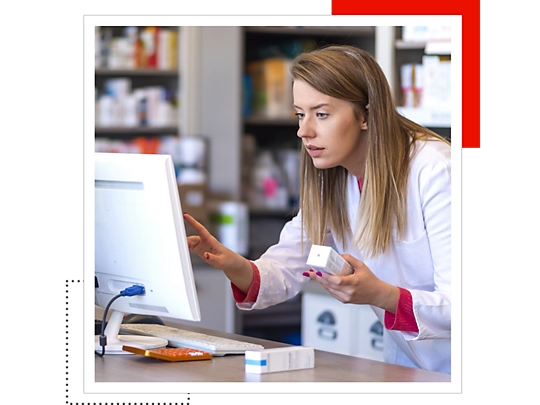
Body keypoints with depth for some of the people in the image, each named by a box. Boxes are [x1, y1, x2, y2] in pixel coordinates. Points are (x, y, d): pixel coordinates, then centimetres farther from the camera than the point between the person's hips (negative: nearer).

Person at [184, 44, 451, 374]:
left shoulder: (434, 172, -19)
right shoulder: (330, 184, 4)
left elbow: (455, 306, -23)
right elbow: (283, 271, 1)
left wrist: (379, 295, -40)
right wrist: (235, 267, -21)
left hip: (453, 372, -6)